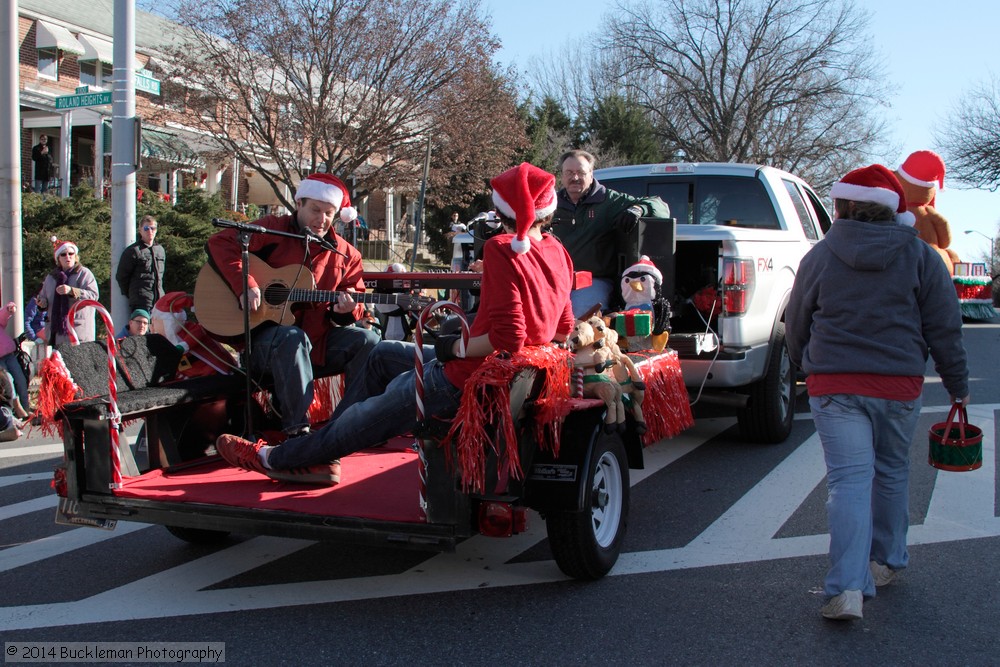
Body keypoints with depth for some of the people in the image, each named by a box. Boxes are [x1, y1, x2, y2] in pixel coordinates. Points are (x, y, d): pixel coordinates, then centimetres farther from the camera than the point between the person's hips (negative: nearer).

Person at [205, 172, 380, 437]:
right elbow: (220, 242, -10)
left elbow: (358, 304, 9)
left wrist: (346, 311, -16)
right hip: (265, 338, -4)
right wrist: (244, 284, -24)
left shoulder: (345, 254, 10)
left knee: (367, 340, -18)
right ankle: (297, 429, -34)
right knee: (292, 337, -37)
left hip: (320, 341, 4)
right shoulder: (272, 230, -1)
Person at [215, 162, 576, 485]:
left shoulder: (502, 249, -21)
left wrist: (455, 348, -13)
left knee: (367, 418, 8)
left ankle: (275, 458, 28)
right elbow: (563, 329, 9)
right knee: (384, 354, 22)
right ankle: (317, 453, 26)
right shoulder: (557, 251, 3)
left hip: (468, 380, -9)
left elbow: (507, 338, -28)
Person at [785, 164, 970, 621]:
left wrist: (807, 368, 27)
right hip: (899, 386, 2)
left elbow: (796, 327, 9)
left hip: (833, 386, -1)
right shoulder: (920, 257, 2)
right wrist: (958, 385, 14)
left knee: (849, 480, -4)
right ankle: (887, 562, 35)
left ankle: (848, 588, -14)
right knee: (892, 475, 19)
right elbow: (944, 329, 3)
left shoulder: (820, 257, 0)